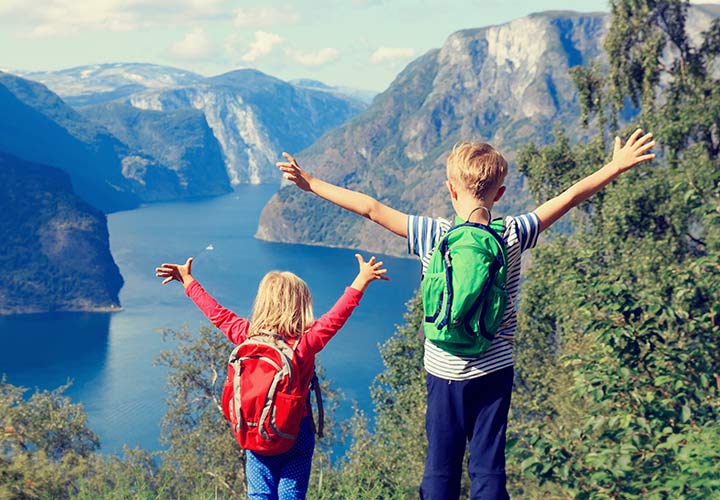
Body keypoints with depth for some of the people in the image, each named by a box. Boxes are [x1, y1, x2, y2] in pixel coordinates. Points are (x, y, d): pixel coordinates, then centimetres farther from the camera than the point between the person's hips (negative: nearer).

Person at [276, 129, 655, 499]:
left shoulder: (433, 236, -10)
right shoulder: (513, 236, -6)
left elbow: (371, 208, -6)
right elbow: (570, 197, 2)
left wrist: (311, 184, 2)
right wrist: (617, 166, 14)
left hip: (445, 374, -1)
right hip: (494, 373, 1)